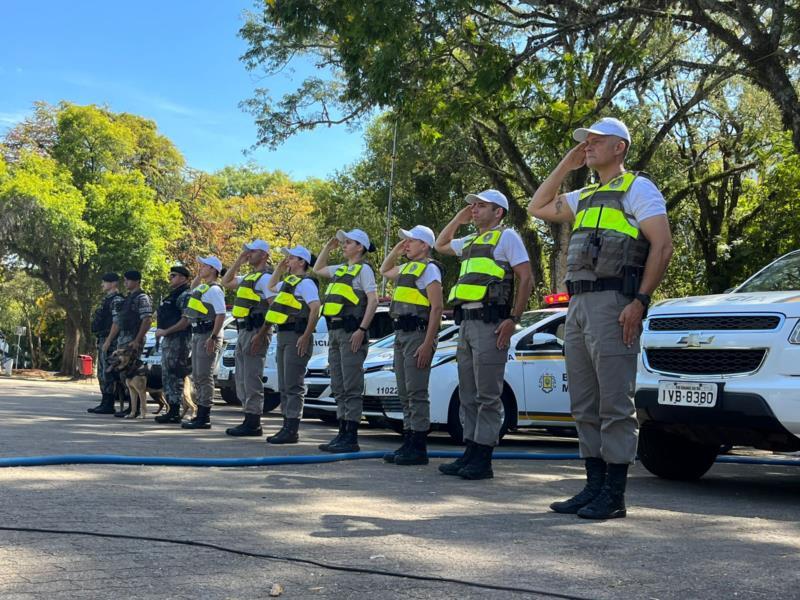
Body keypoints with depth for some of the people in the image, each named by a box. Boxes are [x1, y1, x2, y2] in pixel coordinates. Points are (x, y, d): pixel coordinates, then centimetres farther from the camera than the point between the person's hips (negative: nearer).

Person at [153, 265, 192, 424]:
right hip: (168, 340, 11)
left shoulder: (185, 295, -11)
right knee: (167, 376, 12)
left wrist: (165, 331, -18)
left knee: (173, 376, -10)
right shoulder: (173, 295, 22)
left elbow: (186, 320, -21)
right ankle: (172, 411, 18)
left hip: (178, 340, -11)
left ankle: (174, 413, -8)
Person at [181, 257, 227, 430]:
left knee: (204, 376, -10)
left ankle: (204, 418, -8)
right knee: (197, 376, 12)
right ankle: (200, 414, 18)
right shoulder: (202, 287, 17)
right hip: (197, 334, 10)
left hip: (208, 335, -10)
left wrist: (213, 338, -27)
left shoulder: (214, 290, -13)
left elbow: (221, 315, -21)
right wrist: (198, 274, 26)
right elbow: (192, 289, 42)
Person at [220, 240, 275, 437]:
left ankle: (253, 424, -6)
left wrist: (261, 335, -23)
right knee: (241, 378, 12)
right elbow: (226, 282, 31)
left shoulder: (265, 278, -11)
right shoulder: (249, 277, 19)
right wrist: (239, 261, 19)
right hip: (243, 331, 10)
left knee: (251, 378, -9)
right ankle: (249, 419, 18)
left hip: (256, 331, -10)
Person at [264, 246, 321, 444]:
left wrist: (306, 336, -24)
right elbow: (271, 286, 40)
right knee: (284, 387, 11)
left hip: (296, 337, -10)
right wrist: (279, 268, 25)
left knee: (293, 386, -9)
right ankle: (287, 427, 16)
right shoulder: (288, 282, 20)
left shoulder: (305, 283, -9)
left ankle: (291, 431, -8)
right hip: (283, 336, 10)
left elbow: (315, 308, -20)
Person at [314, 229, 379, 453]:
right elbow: (318, 269, 37)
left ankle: (351, 438, -9)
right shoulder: (340, 269, 20)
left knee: (351, 386, -9)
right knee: (338, 387, 10)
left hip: (351, 331, -9)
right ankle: (342, 433, 15)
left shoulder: (363, 269, -4)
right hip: (335, 331, 9)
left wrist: (362, 330, -21)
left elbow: (373, 301, -13)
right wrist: (328, 246, 25)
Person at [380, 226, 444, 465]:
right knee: (405, 393, 11)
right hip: (401, 334, 10)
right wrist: (396, 251, 24)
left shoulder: (429, 268, -7)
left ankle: (418, 448, -7)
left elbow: (437, 307, -15)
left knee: (416, 392, -9)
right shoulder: (407, 268, 20)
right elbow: (384, 271, 42)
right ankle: (408, 443, 17)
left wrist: (428, 344, -22)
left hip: (417, 334, -10)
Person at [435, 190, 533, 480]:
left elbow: (526, 278, -7)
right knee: (468, 395, 9)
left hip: (489, 322, -8)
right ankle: (470, 453, 13)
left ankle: (483, 458, -6)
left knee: (487, 395, -7)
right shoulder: (471, 241, 23)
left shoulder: (507, 237, 0)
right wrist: (458, 219, 24)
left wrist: (514, 319, -15)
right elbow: (440, 244, 39)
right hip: (466, 321, 8)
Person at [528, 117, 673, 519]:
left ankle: (614, 494, -5)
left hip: (612, 303, -9)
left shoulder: (636, 188, 1)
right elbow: (537, 208, 30)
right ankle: (594, 486, 14)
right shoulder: (585, 196, 25)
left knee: (615, 403, -8)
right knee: (585, 405, 8)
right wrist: (565, 166, 22)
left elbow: (662, 245, -8)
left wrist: (640, 301, -18)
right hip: (578, 304, 9)